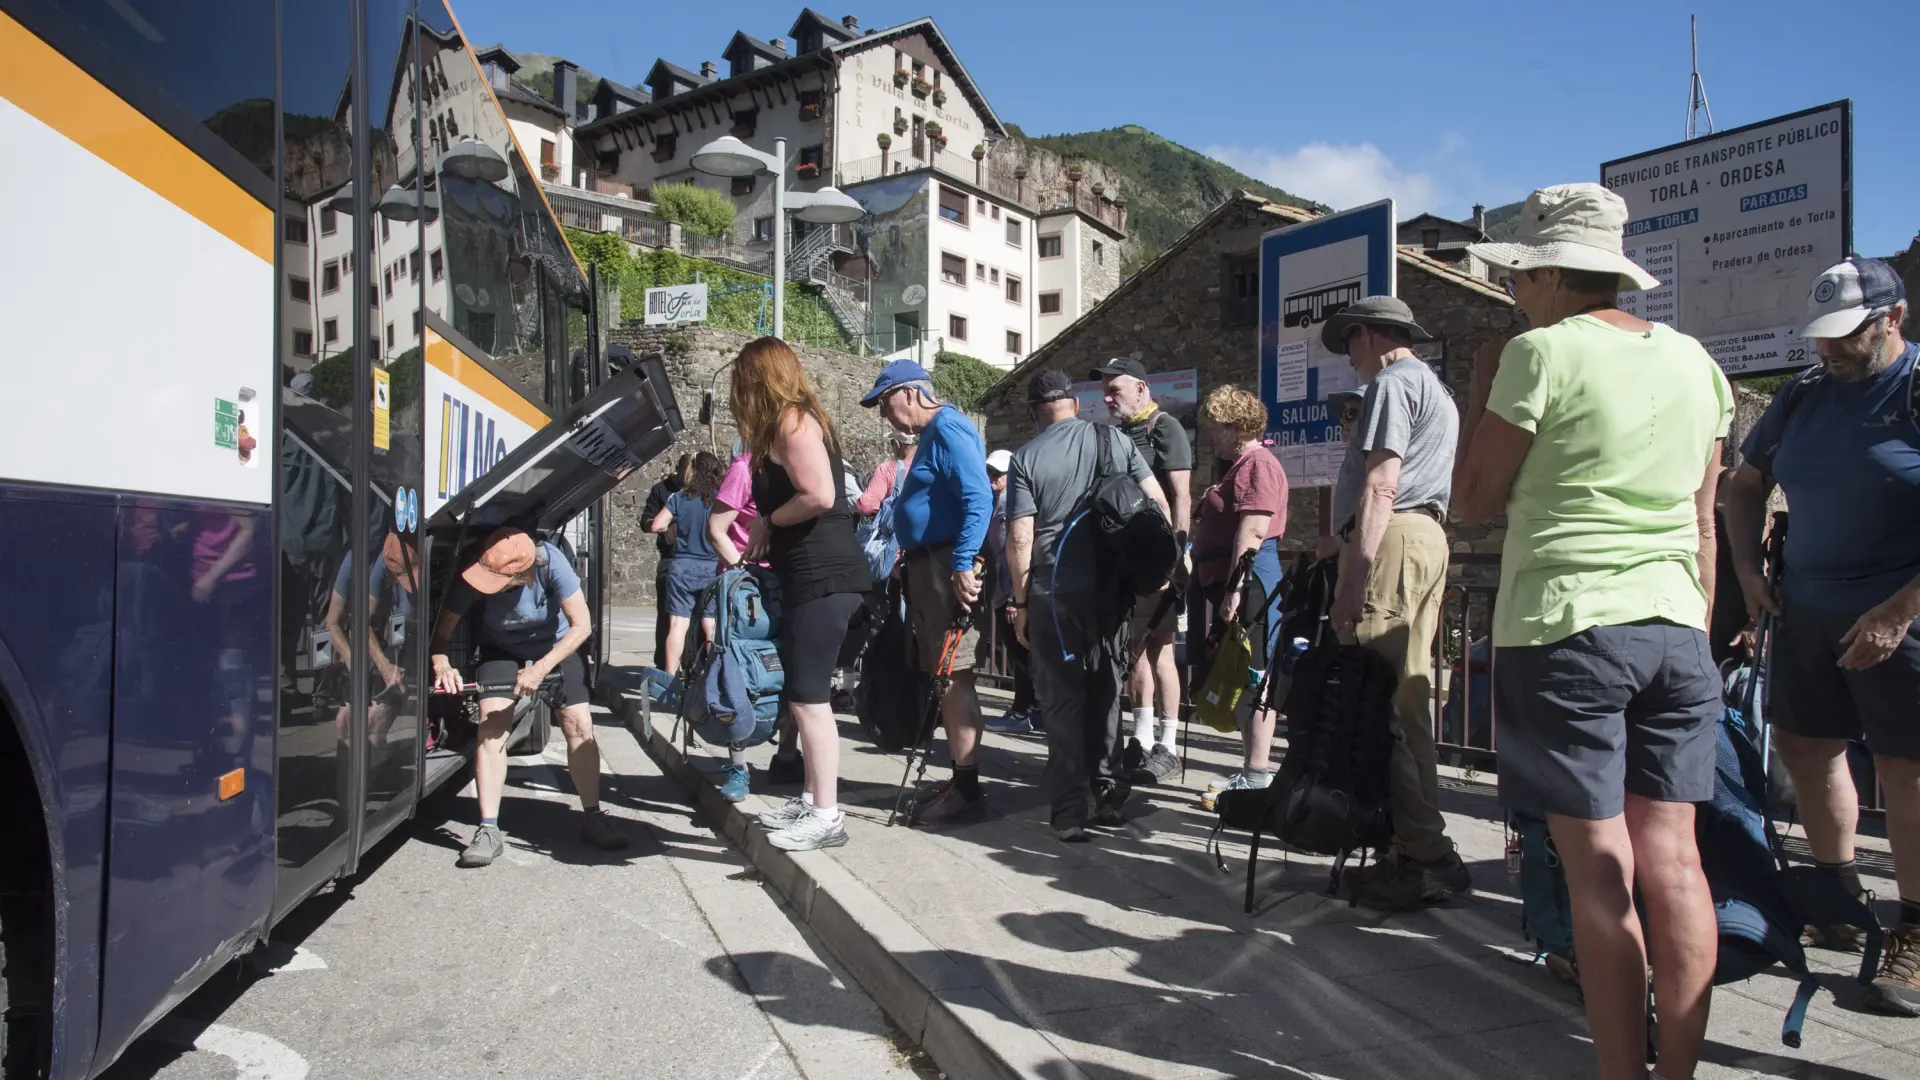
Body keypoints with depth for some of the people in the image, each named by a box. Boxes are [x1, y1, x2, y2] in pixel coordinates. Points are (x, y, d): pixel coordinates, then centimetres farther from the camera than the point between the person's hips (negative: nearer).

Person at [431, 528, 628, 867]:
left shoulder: (550, 562, -35)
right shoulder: (476, 574, -30)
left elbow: (581, 624, -28)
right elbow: (443, 629, -19)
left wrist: (541, 669, -34)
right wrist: (441, 664, -39)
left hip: (555, 647, 0)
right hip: (502, 650, 1)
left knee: (579, 725, -9)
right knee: (491, 726, -18)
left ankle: (593, 817, 6)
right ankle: (488, 830, -12)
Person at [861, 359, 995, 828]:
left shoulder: (947, 428, -11)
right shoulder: (930, 435, 21)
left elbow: (979, 498, -22)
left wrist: (963, 565, -26)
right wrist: (908, 559, 20)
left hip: (948, 566, -11)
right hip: (927, 566, 11)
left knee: (953, 677, -9)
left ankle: (967, 790, -4)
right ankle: (959, 778, 22)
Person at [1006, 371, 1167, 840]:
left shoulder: (1026, 458, -3)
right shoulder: (1114, 438, 4)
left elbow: (1020, 539, -8)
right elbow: (1158, 503, 2)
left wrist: (1020, 602, 1)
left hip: (1054, 590, -2)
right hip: (1111, 586, 3)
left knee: (1063, 698, 4)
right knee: (1106, 690, 15)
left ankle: (1069, 813, 6)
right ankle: (1109, 795, 21)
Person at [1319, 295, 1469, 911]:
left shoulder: (1392, 383, -4)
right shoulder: (1434, 388, 28)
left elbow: (1380, 487, -16)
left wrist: (1352, 578, -21)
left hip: (1392, 540, -10)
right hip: (1428, 537, 11)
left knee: (1382, 699, -10)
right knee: (1409, 695, 9)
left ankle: (1426, 856, -9)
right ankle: (1415, 848, 14)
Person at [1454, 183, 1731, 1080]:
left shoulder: (1541, 352, -8)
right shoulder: (1693, 360, 11)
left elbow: (1473, 502, -3)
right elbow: (1703, 523, 15)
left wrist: (1479, 388, 6)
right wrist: (1694, 631, 22)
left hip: (1564, 631, -6)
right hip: (1674, 632, 6)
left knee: (1601, 870, 0)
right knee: (1672, 858, 8)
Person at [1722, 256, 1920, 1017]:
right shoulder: (1804, 397, 8)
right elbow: (1745, 483, 20)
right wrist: (1747, 570, 8)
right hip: (1809, 611, 6)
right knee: (1804, 746, 14)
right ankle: (1839, 895, 33)